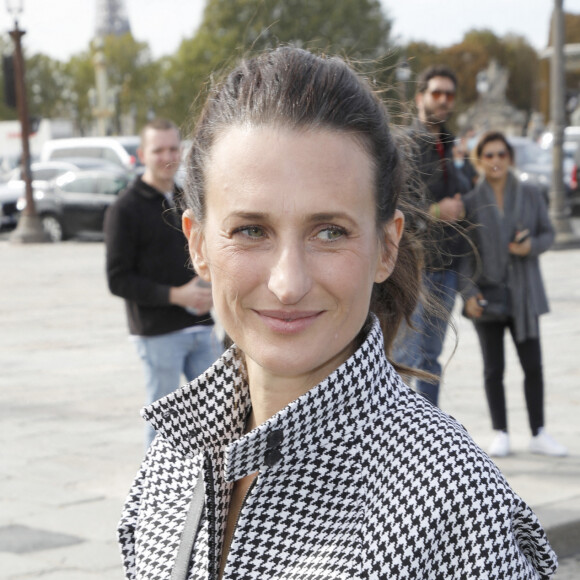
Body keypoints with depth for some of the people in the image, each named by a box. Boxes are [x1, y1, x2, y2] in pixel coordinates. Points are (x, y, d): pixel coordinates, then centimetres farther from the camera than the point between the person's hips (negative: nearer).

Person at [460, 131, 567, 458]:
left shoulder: (530, 195, 3)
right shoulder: (471, 202, -1)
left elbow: (548, 233, 10)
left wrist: (531, 246, -12)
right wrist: (468, 292, -10)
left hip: (524, 293, 1)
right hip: (487, 294, -1)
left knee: (533, 365, 3)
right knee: (494, 369, 5)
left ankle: (539, 434, 13)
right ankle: (501, 434, 15)